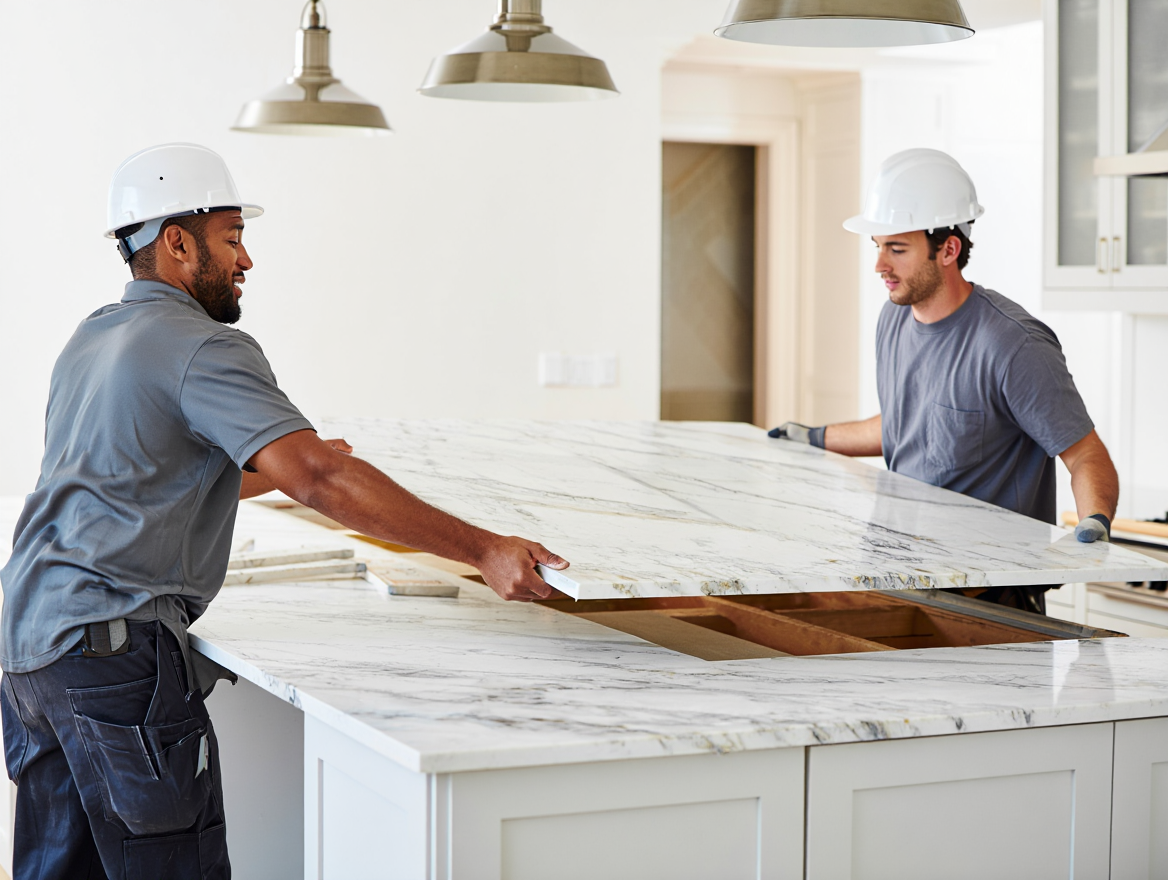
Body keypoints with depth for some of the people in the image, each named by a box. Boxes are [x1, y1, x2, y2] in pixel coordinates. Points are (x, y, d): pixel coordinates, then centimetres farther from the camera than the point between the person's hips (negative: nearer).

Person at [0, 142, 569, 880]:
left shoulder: (92, 340, 19)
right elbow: (320, 481, -22)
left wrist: (276, 473, 35)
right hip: (112, 642, -10)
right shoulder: (203, 348, -11)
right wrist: (483, 550, -23)